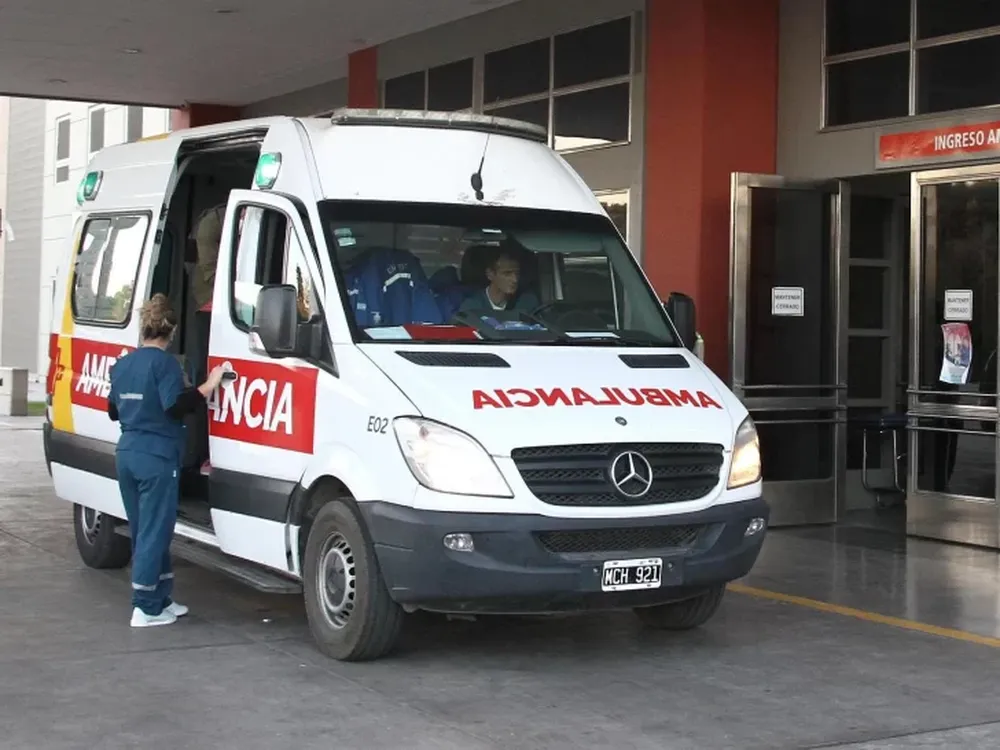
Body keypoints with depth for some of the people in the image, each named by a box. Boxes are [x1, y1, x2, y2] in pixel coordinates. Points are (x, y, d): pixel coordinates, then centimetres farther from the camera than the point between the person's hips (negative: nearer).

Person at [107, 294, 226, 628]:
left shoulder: (122, 364, 12)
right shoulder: (164, 363, -11)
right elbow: (175, 407, -20)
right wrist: (208, 386, -15)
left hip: (126, 455, 8)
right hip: (156, 459, -8)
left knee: (143, 532, 14)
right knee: (154, 534, -4)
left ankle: (161, 600, 19)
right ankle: (146, 608, -4)